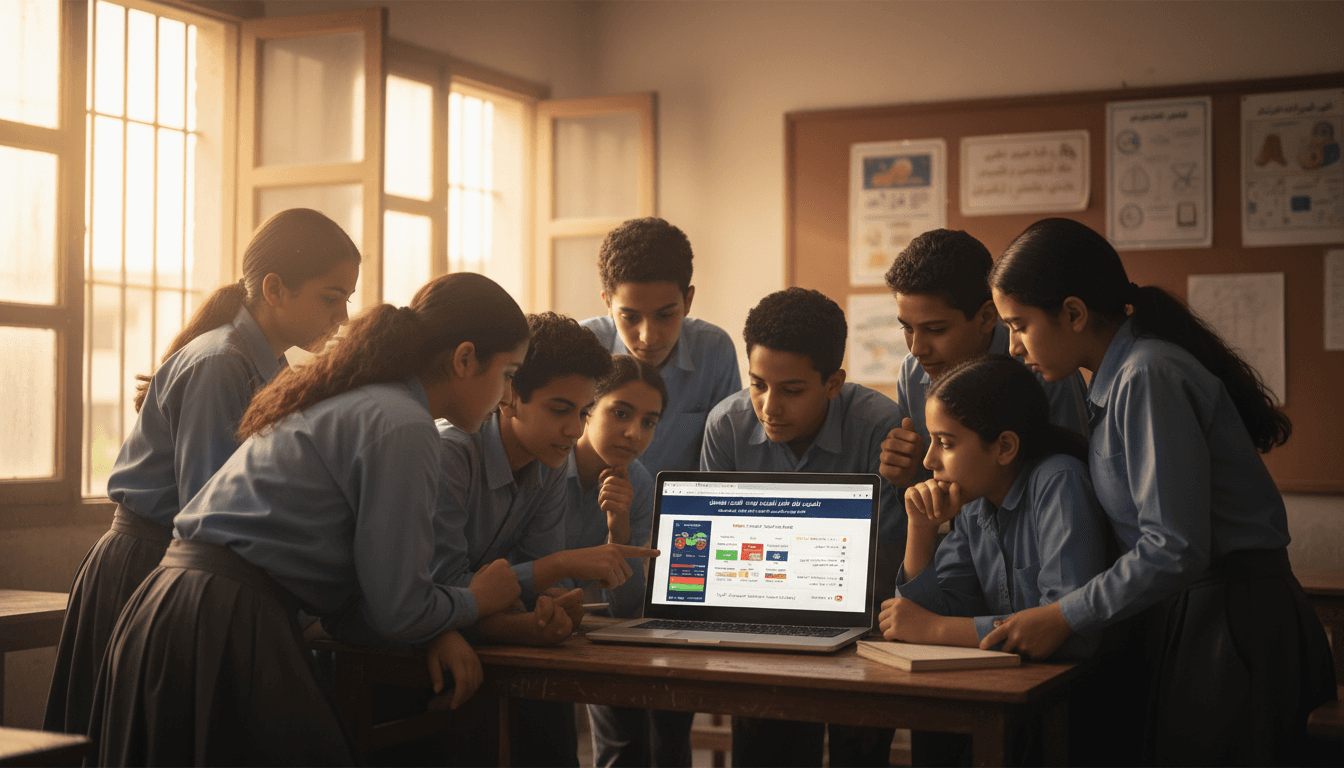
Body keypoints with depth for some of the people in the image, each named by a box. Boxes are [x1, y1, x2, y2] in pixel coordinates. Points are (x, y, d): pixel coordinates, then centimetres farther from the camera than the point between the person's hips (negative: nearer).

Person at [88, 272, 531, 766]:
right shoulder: (401, 425, -13)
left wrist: (435, 629, 11)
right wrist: (476, 601, 7)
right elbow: (394, 609, -13)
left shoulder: (342, 403, 18)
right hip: (227, 637, -10)